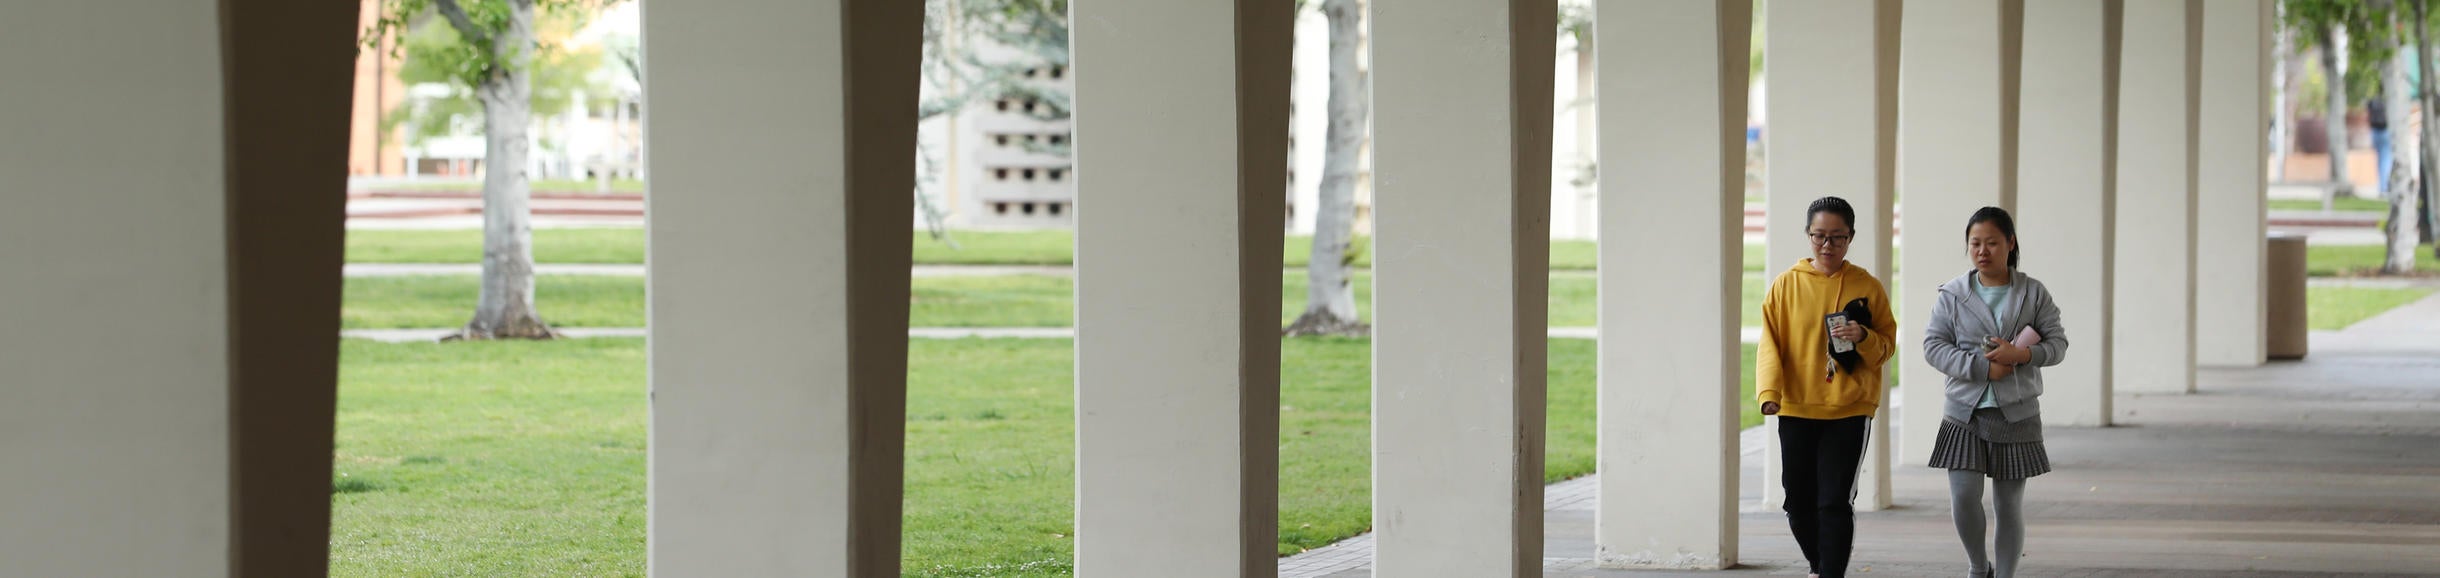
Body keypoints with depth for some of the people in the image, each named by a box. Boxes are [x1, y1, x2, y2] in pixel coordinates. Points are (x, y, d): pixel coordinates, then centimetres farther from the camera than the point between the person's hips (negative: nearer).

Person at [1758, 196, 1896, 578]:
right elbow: (1770, 344, 0)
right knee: (1799, 503, 10)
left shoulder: (1868, 287, 2)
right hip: (1796, 409, 2)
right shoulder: (1787, 285, 2)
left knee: (1835, 502, -11)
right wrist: (1769, 391, -14)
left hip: (1850, 409, -2)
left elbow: (1888, 343, 6)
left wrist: (1863, 338, -16)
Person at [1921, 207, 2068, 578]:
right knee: (1963, 497, -11)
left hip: (2016, 413, 0)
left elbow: (2058, 344, 3)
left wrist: (2021, 355, -17)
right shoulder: (1952, 295, 3)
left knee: (2009, 503, 4)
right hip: (1964, 411, 0)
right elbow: (1933, 347, -2)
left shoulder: (2034, 294, 4)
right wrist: (1982, 367, -14)